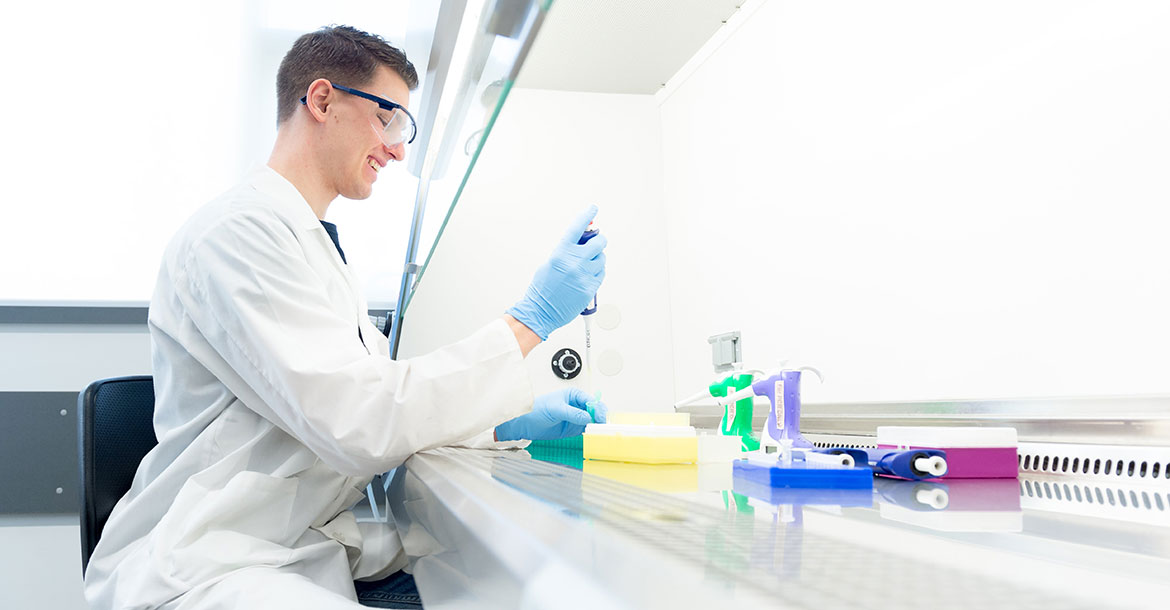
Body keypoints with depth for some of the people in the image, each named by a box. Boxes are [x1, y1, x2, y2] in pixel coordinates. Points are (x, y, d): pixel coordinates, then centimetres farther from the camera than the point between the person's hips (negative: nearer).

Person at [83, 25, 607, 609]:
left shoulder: (319, 248, 17)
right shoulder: (240, 229, -16)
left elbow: (383, 399, 13)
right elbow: (359, 427, -24)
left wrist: (511, 423, -1)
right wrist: (530, 319, -19)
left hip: (303, 543, 9)